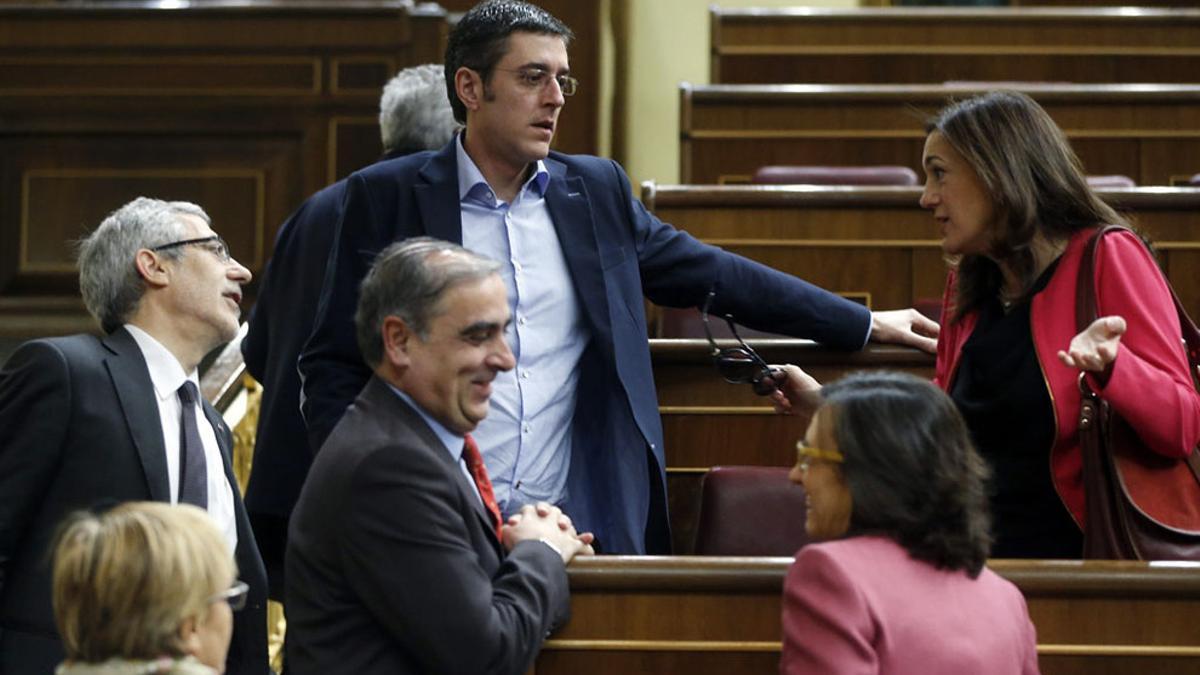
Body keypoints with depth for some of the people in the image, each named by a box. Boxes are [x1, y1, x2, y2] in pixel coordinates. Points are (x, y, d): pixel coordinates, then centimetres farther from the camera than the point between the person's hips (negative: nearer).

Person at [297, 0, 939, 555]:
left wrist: (864, 324, 18)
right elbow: (332, 365, 4)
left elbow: (710, 273, 18)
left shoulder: (596, 190, 12)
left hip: (572, 522, 3)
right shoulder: (384, 197, 3)